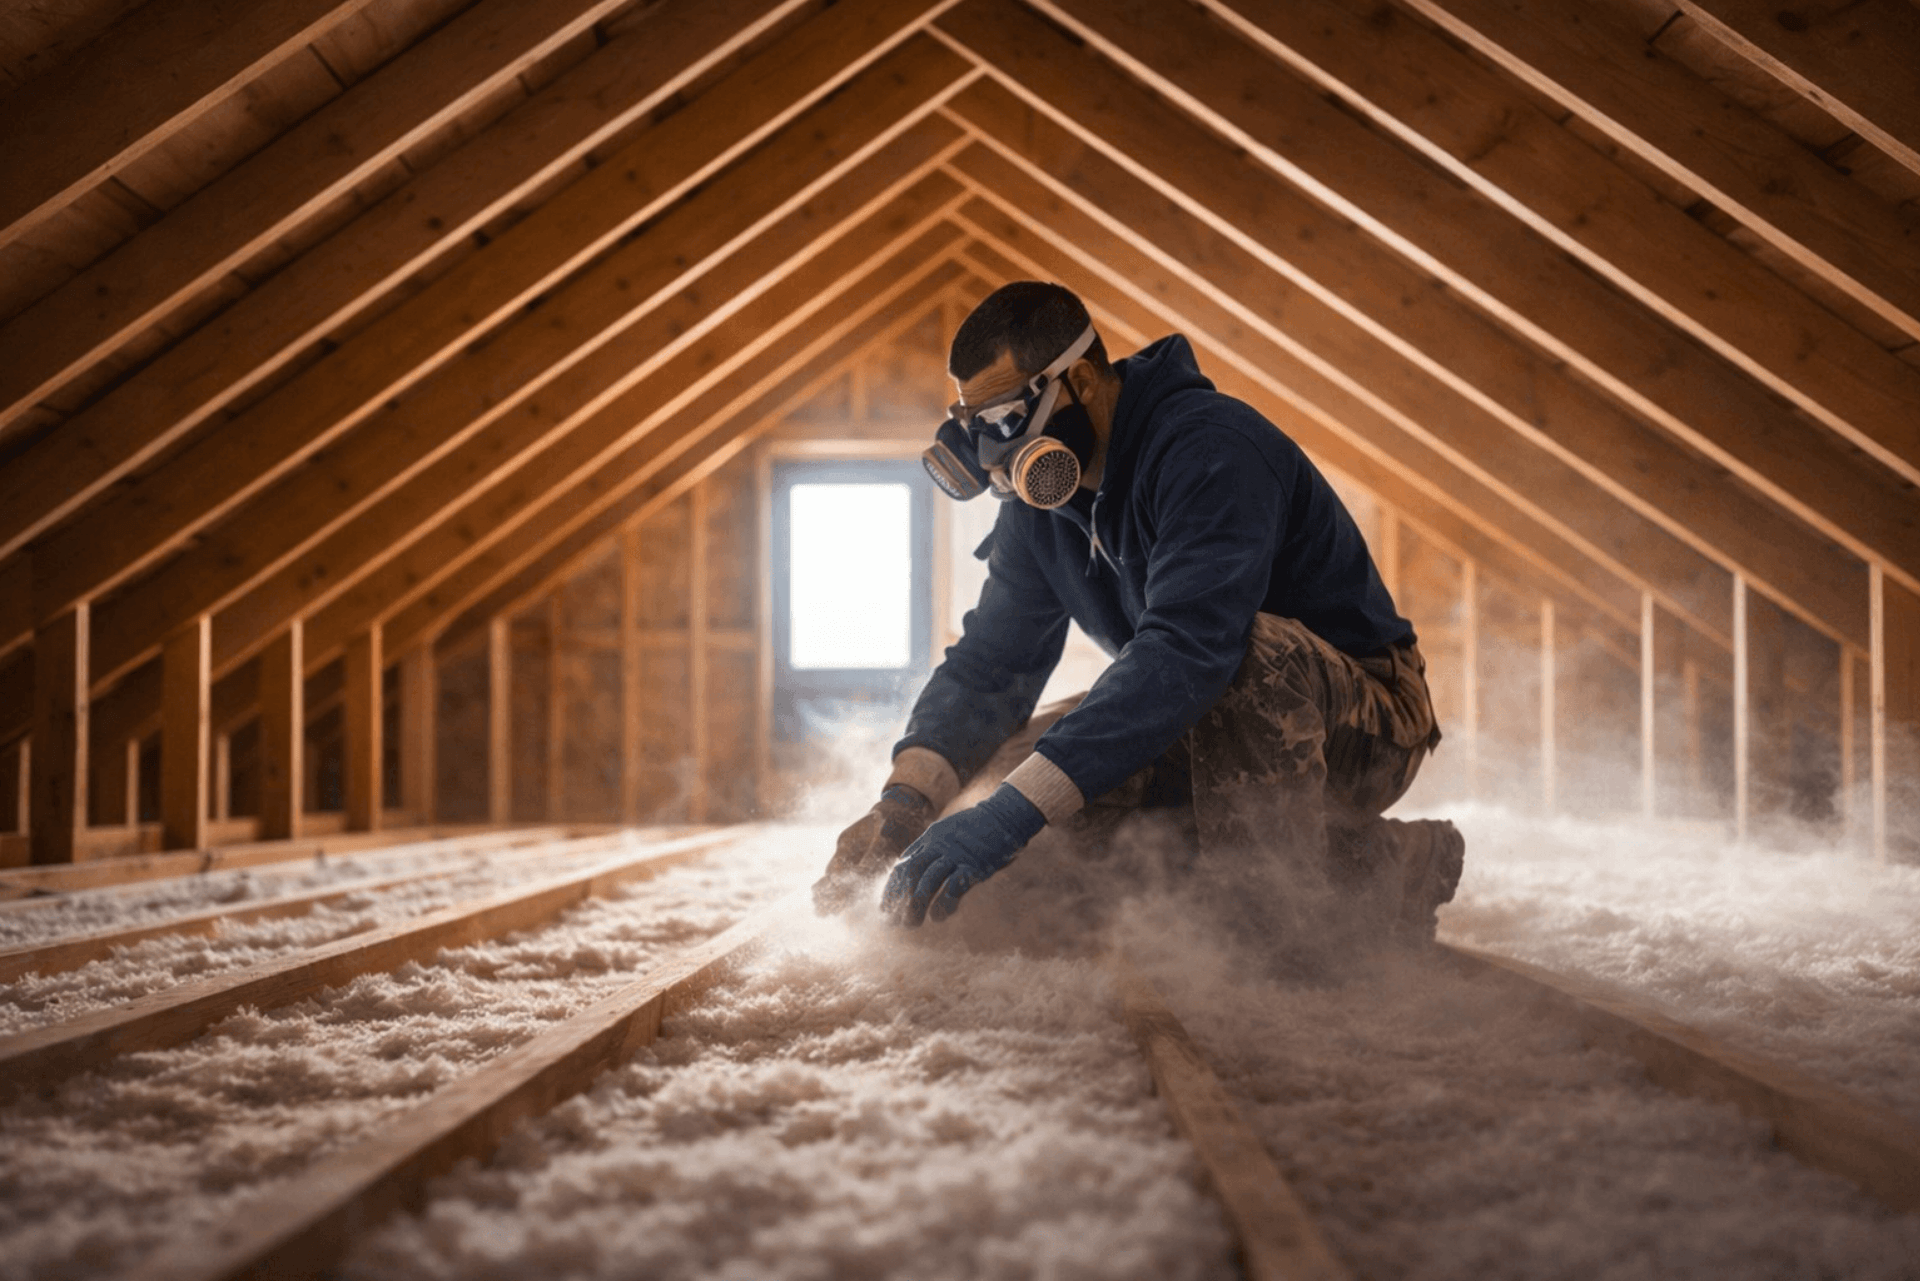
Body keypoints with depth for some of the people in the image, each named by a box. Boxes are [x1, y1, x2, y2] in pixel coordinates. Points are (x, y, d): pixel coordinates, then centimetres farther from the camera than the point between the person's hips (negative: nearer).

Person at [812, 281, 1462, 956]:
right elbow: (989, 662, 0)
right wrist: (905, 798, -21)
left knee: (1251, 651, -38)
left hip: (1362, 721, -9)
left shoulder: (1210, 448, -26)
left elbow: (1186, 647, -38)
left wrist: (1016, 810, -45)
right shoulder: (1039, 507, 3)